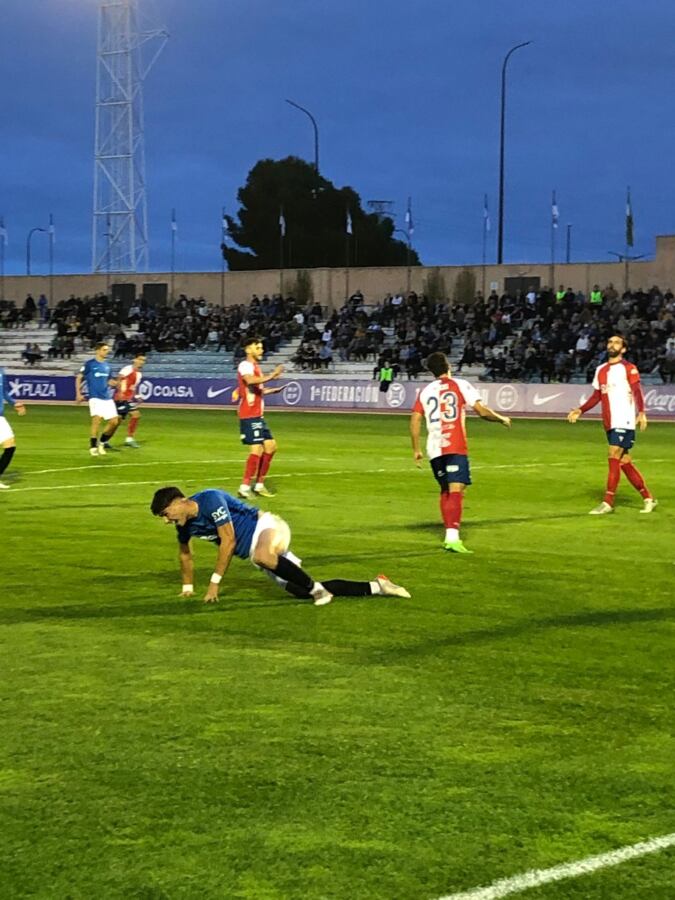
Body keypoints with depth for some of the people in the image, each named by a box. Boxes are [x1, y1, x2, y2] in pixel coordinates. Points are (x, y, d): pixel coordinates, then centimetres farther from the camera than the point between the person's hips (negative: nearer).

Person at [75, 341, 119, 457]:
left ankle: (102, 443, 18)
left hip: (107, 398, 6)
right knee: (97, 419, -22)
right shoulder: (89, 364, -2)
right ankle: (93, 446, -11)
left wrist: (114, 383, 0)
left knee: (114, 421, -1)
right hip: (95, 397, -6)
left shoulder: (107, 366, 14)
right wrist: (78, 394, -9)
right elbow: (78, 378, 0)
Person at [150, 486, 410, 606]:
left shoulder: (210, 499, -22)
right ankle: (376, 587, 7)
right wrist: (188, 586, 27)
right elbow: (185, 553, 25)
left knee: (262, 555, -44)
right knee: (303, 591, -1)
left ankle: (317, 588, -29)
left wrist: (215, 582, -23)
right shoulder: (184, 525, 3)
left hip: (266, 527, -8)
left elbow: (228, 540, -25)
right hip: (253, 550, 8)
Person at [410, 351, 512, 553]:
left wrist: (416, 450, 14)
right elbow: (482, 411, -3)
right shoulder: (460, 385, 2)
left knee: (445, 491, 18)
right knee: (456, 490, -11)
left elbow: (415, 420, 7)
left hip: (434, 448, 5)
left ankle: (449, 535, 19)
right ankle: (453, 537, -25)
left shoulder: (425, 391, 13)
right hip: (455, 446, -5)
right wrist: (502, 419, 14)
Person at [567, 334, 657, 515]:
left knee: (614, 458, -13)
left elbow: (637, 391, -15)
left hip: (624, 421, -7)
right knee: (624, 462, 8)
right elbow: (597, 396, 23)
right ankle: (648, 498, 17)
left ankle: (607, 503, -10)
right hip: (609, 423, 7)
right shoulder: (601, 370, 15)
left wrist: (641, 413, -29)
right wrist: (580, 410, 14)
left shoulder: (628, 369, -4)